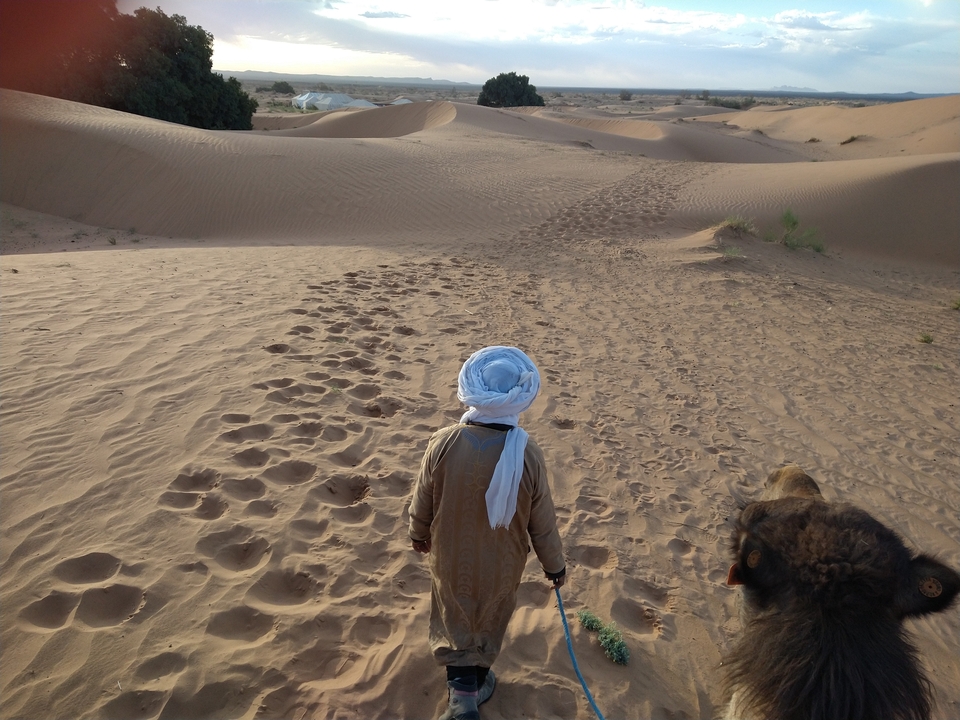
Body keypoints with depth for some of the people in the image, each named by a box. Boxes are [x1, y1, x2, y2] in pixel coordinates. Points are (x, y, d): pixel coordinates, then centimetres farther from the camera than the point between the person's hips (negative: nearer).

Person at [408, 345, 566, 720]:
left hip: (451, 557, 0)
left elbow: (422, 501, -10)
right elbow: (542, 521, -13)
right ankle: (478, 682, 50)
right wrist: (554, 564, 5)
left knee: (454, 619, 26)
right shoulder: (528, 454, -26)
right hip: (502, 563, 1)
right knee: (490, 620, 27)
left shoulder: (443, 443, -26)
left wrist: (419, 533, 12)